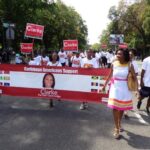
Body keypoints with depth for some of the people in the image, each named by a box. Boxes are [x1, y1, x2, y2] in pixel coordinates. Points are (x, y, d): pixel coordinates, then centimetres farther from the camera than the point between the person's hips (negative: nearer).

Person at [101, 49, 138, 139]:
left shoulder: (129, 65, -11)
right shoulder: (114, 64, -5)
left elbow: (135, 77, -6)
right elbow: (110, 76, 6)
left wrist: (137, 88, -13)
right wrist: (104, 85, 12)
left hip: (124, 88, 0)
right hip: (115, 87, 0)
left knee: (122, 108, 14)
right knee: (115, 108, -2)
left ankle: (119, 123, 40)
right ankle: (116, 129, 10)